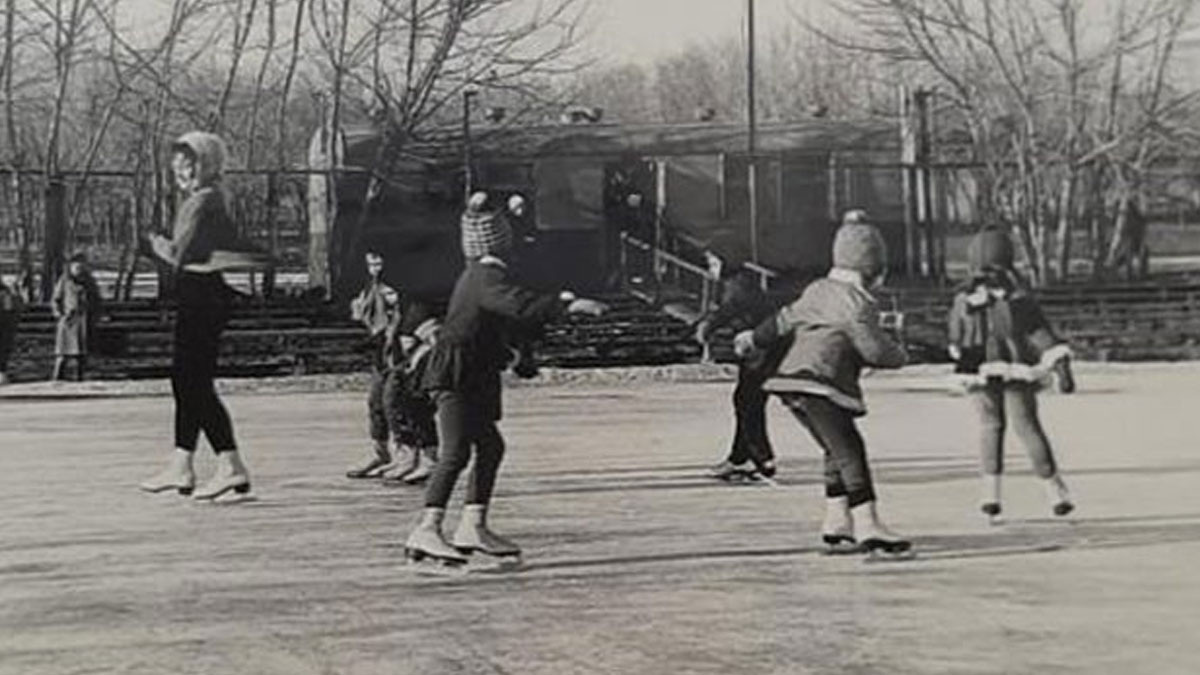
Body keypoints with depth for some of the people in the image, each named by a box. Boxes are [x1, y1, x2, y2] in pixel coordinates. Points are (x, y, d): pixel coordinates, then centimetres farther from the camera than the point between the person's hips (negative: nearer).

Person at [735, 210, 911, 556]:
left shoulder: (817, 291, 19)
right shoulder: (856, 302, -8)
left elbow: (785, 319, 33)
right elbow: (874, 349, -12)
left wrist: (754, 339, 50)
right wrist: (899, 354, 10)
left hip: (793, 380, 10)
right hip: (819, 385, -9)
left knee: (838, 451, 16)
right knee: (850, 450, -14)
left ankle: (836, 522, 19)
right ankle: (867, 524, -23)